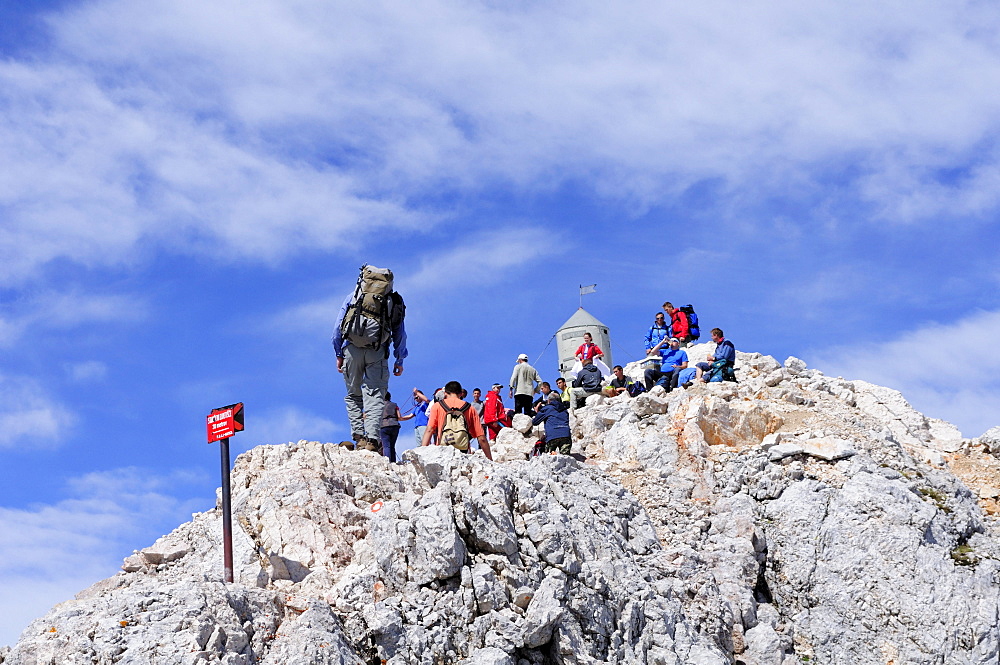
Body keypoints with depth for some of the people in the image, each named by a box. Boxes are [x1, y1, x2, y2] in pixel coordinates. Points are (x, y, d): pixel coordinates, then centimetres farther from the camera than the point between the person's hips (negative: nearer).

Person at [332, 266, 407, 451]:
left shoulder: (353, 296, 18)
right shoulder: (395, 301, 18)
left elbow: (338, 326, 11)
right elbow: (400, 333, 13)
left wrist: (339, 354, 13)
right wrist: (399, 360, 16)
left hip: (352, 348, 1)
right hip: (377, 351, -1)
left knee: (353, 395, 12)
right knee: (375, 395, -2)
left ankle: (358, 437, 0)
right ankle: (372, 439, -17)